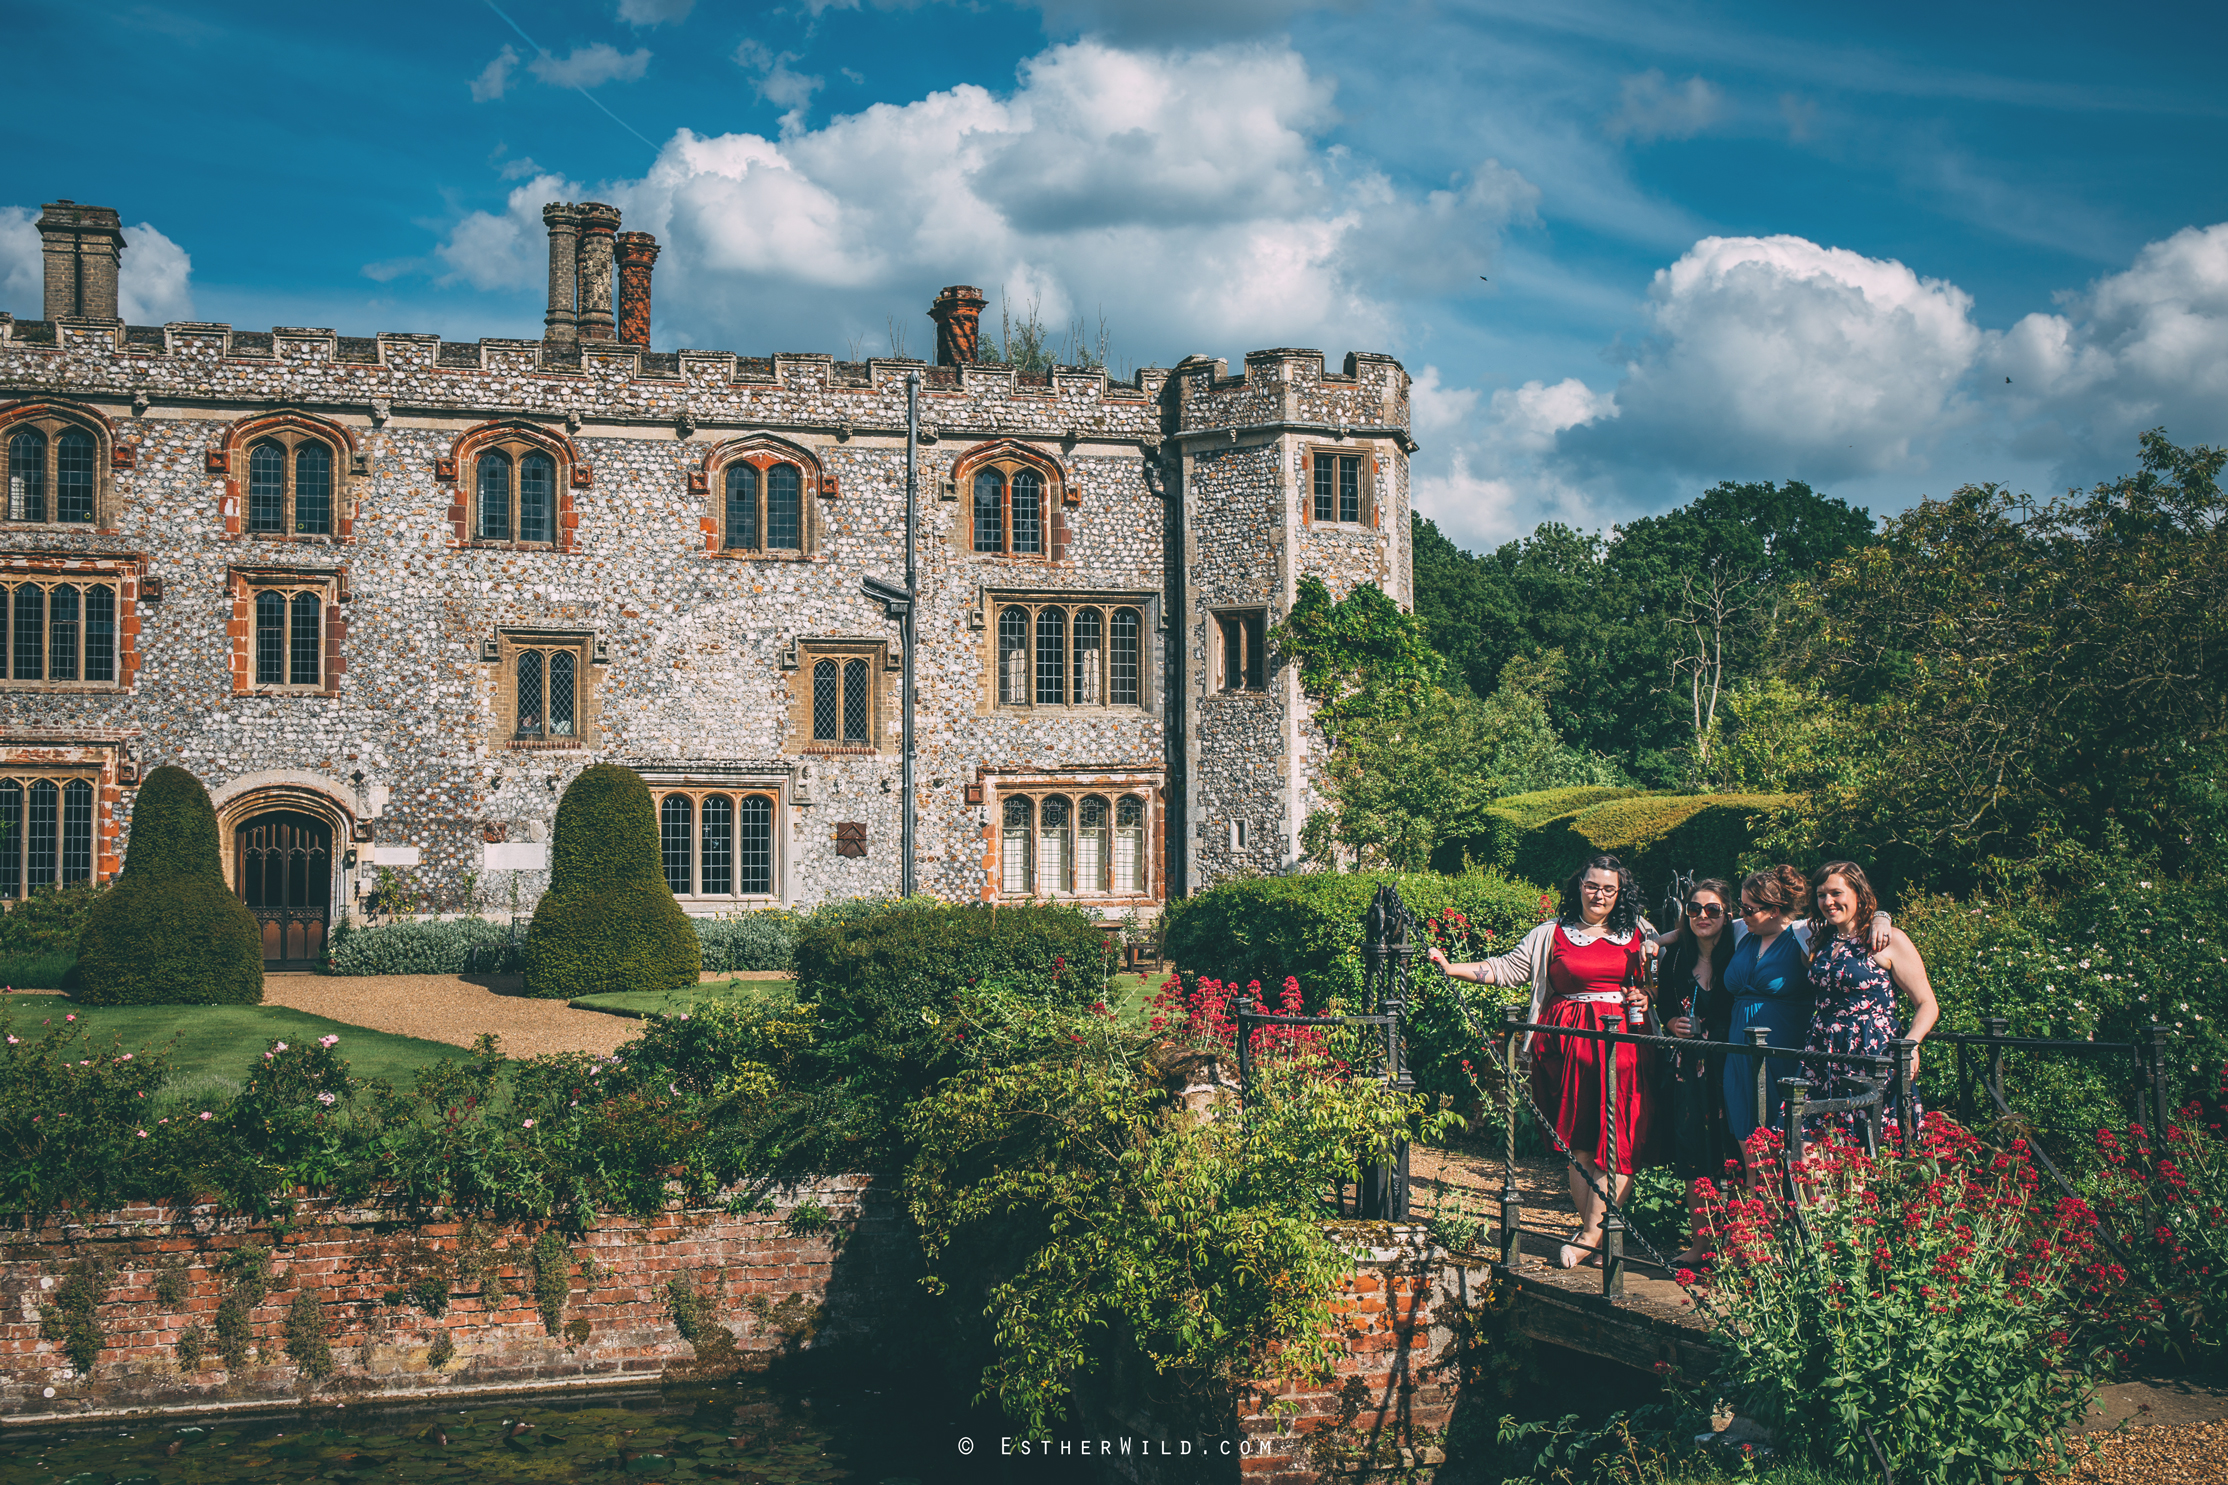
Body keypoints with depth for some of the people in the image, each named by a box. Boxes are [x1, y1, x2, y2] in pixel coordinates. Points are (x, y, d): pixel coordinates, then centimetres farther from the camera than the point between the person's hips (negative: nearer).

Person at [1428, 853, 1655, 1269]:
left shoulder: (1638, 934, 14)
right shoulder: (1552, 934, 11)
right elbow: (1507, 970, 7)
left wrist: (1648, 997, -1)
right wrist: (1450, 968, -2)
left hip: (1622, 1043, 0)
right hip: (1570, 1043, 0)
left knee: (1616, 1139, -9)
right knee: (1577, 1140, -2)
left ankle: (1591, 1234, -7)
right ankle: (1594, 1230, 3)